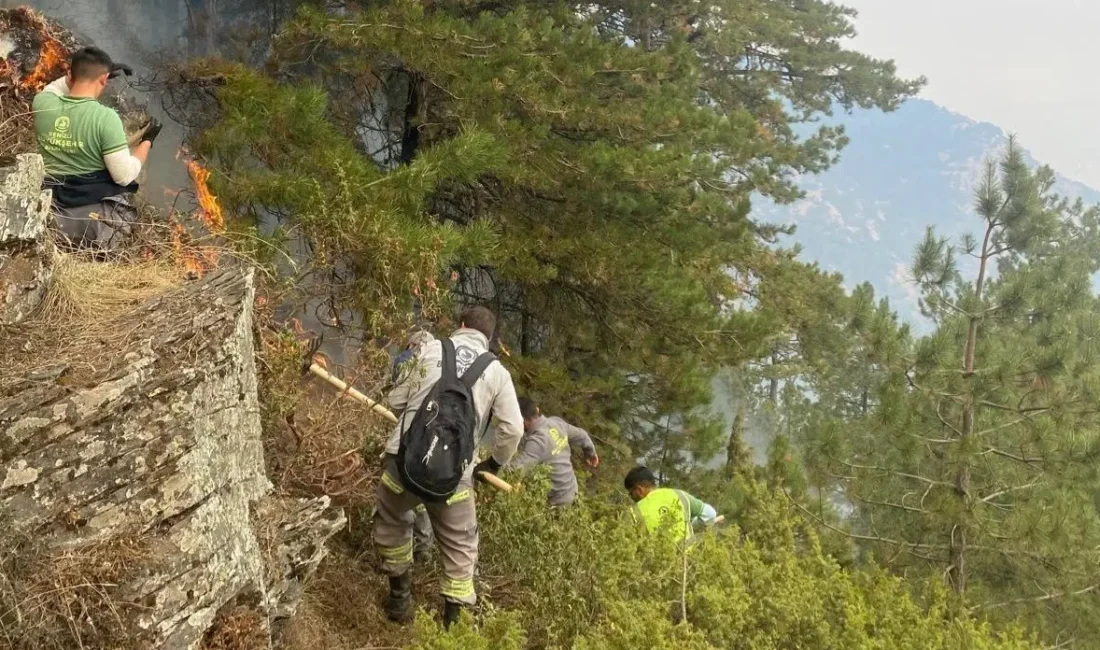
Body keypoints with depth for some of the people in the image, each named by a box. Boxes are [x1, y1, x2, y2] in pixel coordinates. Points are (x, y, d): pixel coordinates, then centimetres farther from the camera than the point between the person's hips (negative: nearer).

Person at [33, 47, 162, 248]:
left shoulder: (42, 103, -4)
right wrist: (146, 141, 1)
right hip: (96, 216, -4)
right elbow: (124, 176, -16)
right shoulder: (105, 117, -20)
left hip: (52, 212, 4)